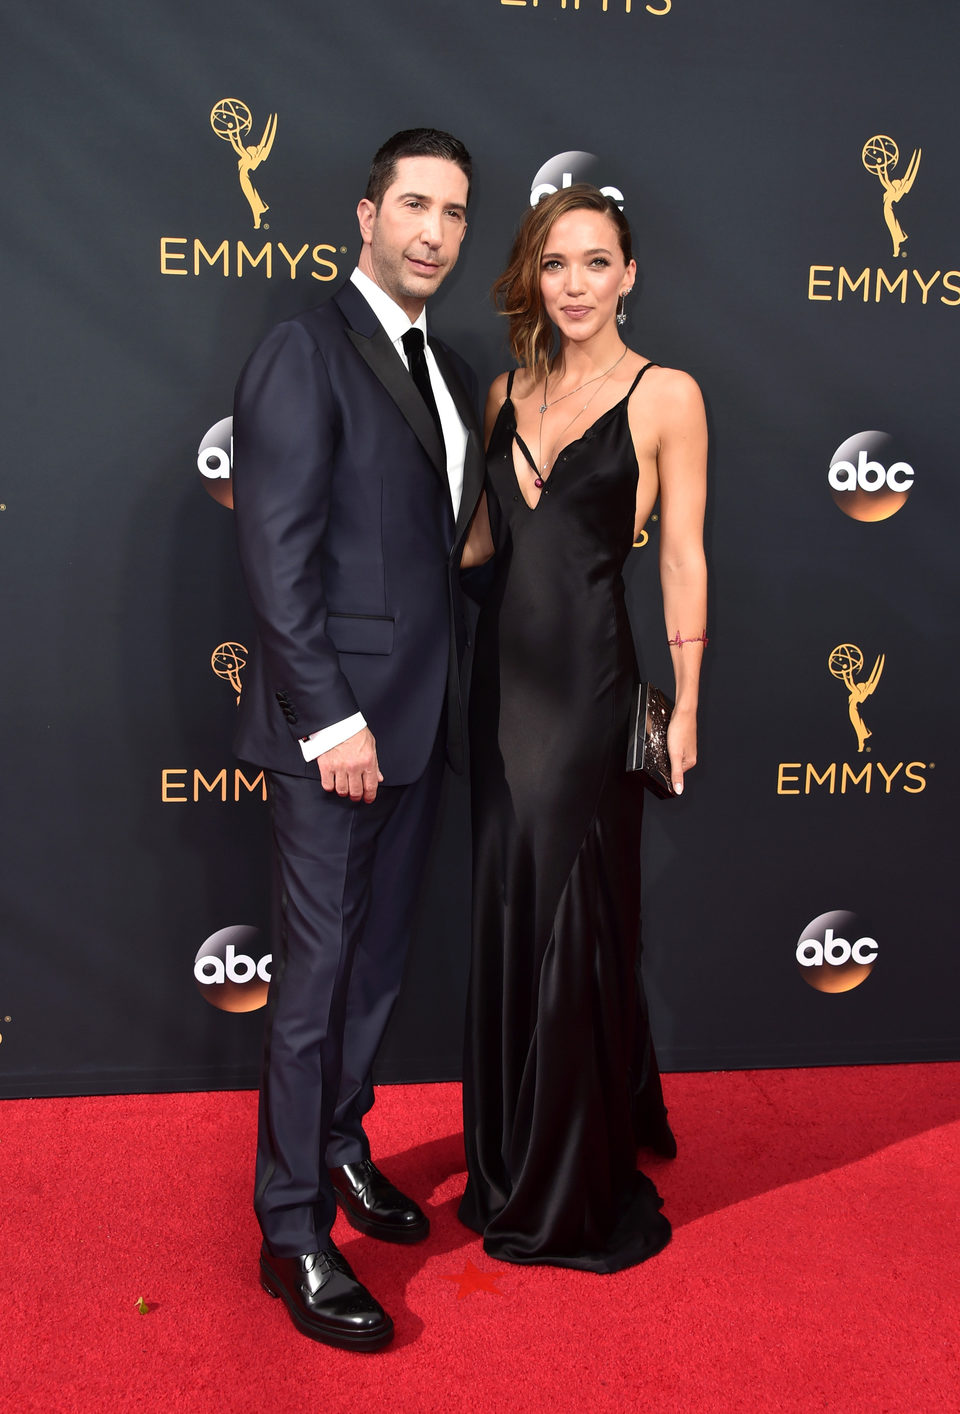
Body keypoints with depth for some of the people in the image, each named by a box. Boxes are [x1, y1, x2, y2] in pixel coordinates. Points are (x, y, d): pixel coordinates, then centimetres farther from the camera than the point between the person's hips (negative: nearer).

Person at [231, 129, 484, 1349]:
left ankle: (339, 1146, 36)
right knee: (318, 969, 0)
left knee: (377, 957, 17)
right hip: (336, 720, -7)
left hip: (419, 717, 8)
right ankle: (293, 1234, 14)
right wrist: (330, 719, -19)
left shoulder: (450, 372, 15)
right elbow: (277, 553, -16)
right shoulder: (303, 354, -10)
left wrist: (443, 700, 7)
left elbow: (447, 539, 14)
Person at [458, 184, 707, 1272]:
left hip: (588, 674, -5)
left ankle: (583, 1188, 20)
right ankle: (513, 1162, 32)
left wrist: (686, 703, -6)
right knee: (506, 909, 12)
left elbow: (683, 558, -5)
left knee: (571, 920, 1)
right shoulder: (508, 392, 11)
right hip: (503, 667, 6)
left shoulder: (666, 395, -4)